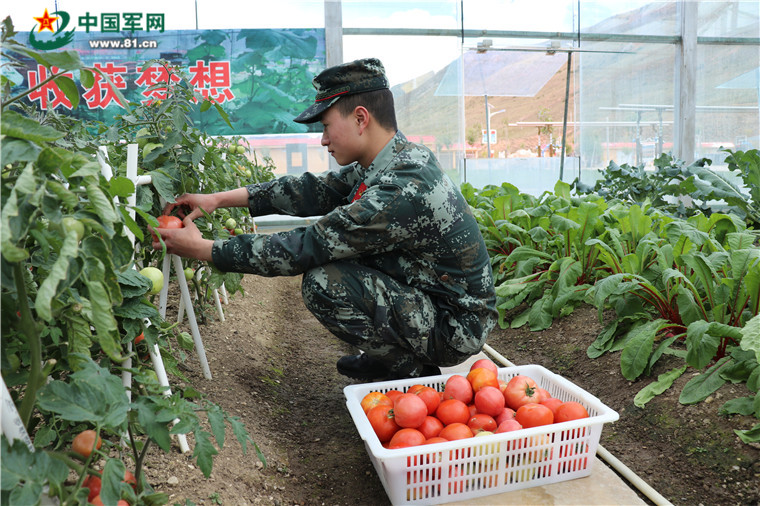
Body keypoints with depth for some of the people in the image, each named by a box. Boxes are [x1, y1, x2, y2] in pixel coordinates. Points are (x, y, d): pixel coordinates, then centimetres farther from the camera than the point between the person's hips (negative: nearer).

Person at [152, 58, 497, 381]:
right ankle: (387, 358, 17)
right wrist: (219, 199, 1)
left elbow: (304, 249, -26)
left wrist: (203, 250, -16)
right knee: (328, 256, 8)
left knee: (323, 282, -21)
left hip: (454, 328, -9)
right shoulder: (399, 159, 1)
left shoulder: (402, 190, -29)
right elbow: (315, 191, 4)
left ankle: (414, 372, -2)